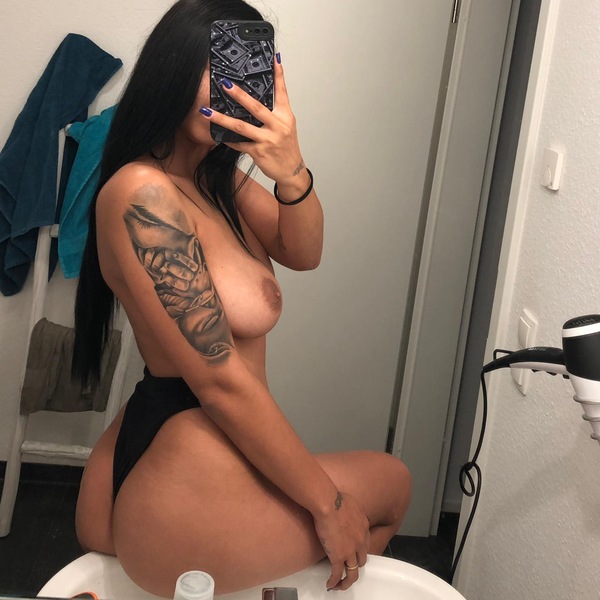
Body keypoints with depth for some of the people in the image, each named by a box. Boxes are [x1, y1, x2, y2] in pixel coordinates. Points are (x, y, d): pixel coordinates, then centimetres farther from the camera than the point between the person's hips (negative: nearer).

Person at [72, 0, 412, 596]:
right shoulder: (142, 194, -23)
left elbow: (301, 253, -1)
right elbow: (222, 382, -22)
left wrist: (292, 174, -23)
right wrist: (329, 504, -14)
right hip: (184, 497, -9)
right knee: (390, 481, 15)